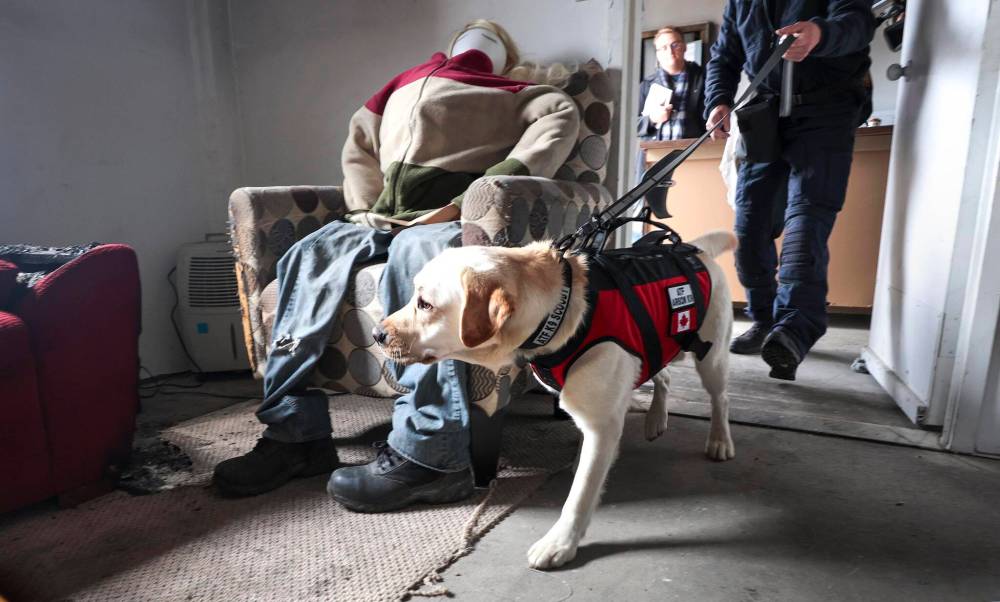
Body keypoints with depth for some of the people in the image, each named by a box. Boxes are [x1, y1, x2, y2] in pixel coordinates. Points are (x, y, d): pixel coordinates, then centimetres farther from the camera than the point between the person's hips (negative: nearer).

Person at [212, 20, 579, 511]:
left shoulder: (508, 94, 19)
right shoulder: (403, 85, 34)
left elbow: (562, 115, 2)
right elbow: (359, 145, 32)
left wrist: (485, 192, -12)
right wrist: (364, 208, 11)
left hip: (451, 216, -5)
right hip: (388, 218, 5)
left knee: (414, 255, -37)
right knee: (309, 257, -20)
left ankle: (430, 454, -40)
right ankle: (296, 432, -20)